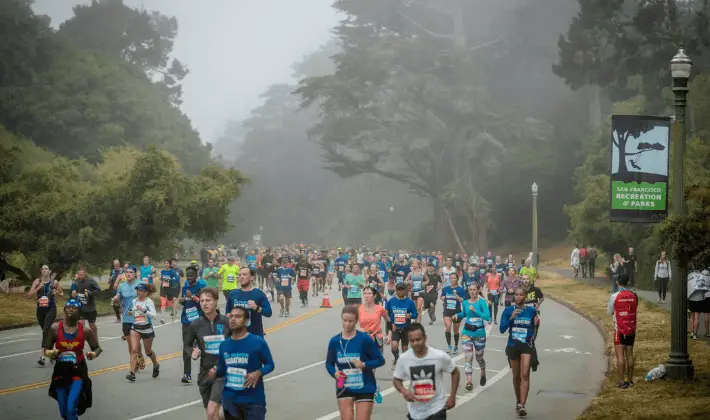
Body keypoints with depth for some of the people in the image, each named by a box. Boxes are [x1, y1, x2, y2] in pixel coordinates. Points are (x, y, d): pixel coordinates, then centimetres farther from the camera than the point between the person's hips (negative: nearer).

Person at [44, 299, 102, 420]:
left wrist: (93, 354, -18)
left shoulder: (85, 331, -7)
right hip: (61, 371, 2)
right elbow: (46, 350, 3)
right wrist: (52, 353, -20)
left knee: (71, 409, -19)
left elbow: (97, 348, 5)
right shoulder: (55, 328, -6)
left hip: (78, 371, -2)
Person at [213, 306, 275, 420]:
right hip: (230, 399, 5)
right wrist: (215, 372, -7)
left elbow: (270, 365, -2)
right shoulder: (224, 345, 5)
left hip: (253, 399, -5)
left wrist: (259, 373, -21)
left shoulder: (258, 342, -9)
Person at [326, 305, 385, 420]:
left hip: (365, 388, -2)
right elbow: (329, 363, 10)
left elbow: (380, 360, -8)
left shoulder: (365, 339, -13)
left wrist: (364, 365, -25)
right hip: (344, 388, 3)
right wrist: (335, 373, -11)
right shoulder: (334, 341, -2)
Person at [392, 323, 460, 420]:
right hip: (415, 411, 3)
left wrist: (452, 396, -4)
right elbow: (396, 379, 3)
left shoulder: (440, 356, -16)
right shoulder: (404, 358, -12)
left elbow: (455, 372, 0)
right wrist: (403, 391, -18)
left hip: (436, 408, -3)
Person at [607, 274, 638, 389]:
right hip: (631, 329, 4)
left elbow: (609, 312, -1)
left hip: (620, 329, -4)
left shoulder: (615, 296, -11)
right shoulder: (634, 296, -1)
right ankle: (630, 380, 16)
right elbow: (634, 309, 11)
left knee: (620, 355, -3)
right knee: (629, 354, 11)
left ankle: (621, 381, -6)